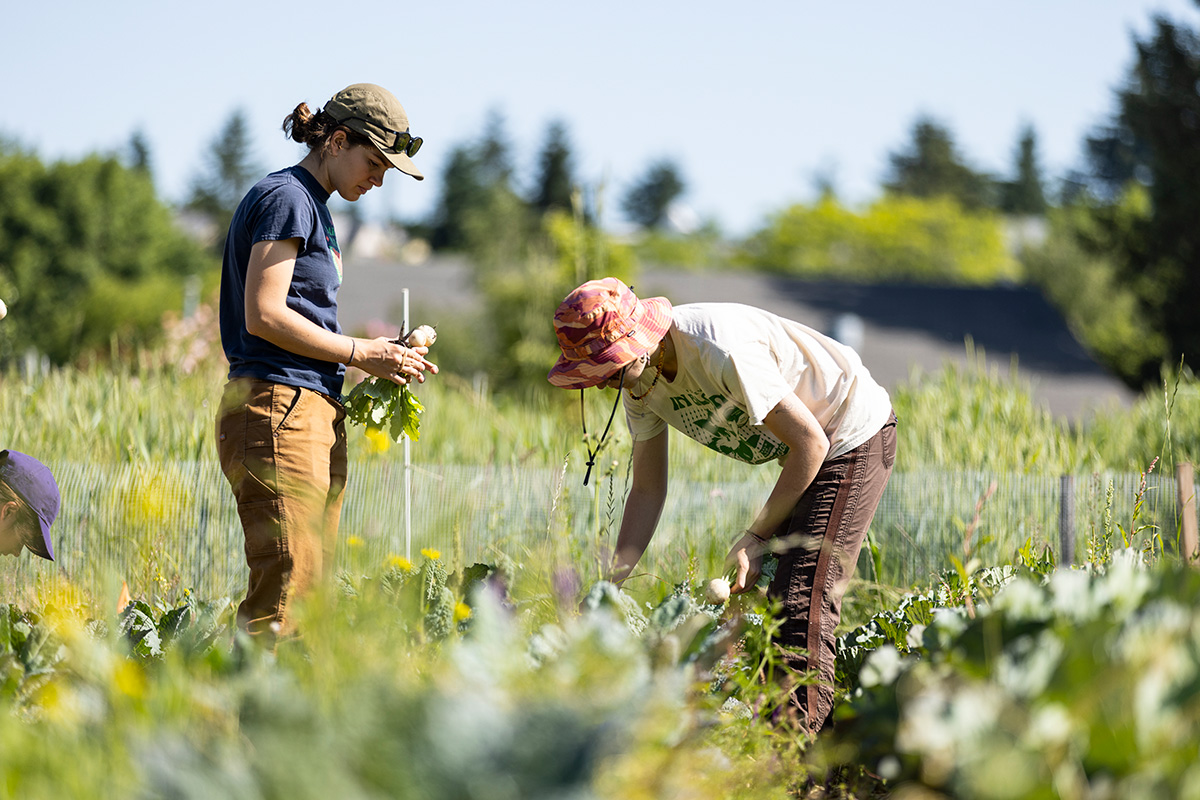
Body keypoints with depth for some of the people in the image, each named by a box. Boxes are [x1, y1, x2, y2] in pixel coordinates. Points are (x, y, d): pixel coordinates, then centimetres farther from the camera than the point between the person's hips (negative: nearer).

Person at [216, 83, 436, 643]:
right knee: (283, 595, -16)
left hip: (313, 411, 10)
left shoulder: (313, 206, 23)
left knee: (315, 592, 5)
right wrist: (361, 354, -9)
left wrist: (386, 359, 11)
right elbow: (264, 316, -15)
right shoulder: (286, 197, -7)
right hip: (278, 410, -10)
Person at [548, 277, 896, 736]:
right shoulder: (639, 380, -6)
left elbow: (810, 444, -25)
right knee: (766, 600, 6)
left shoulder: (719, 351, -32)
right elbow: (647, 491, 4)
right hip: (806, 450, 9)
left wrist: (757, 537, -17)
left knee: (803, 607, -17)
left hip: (854, 438, -9)